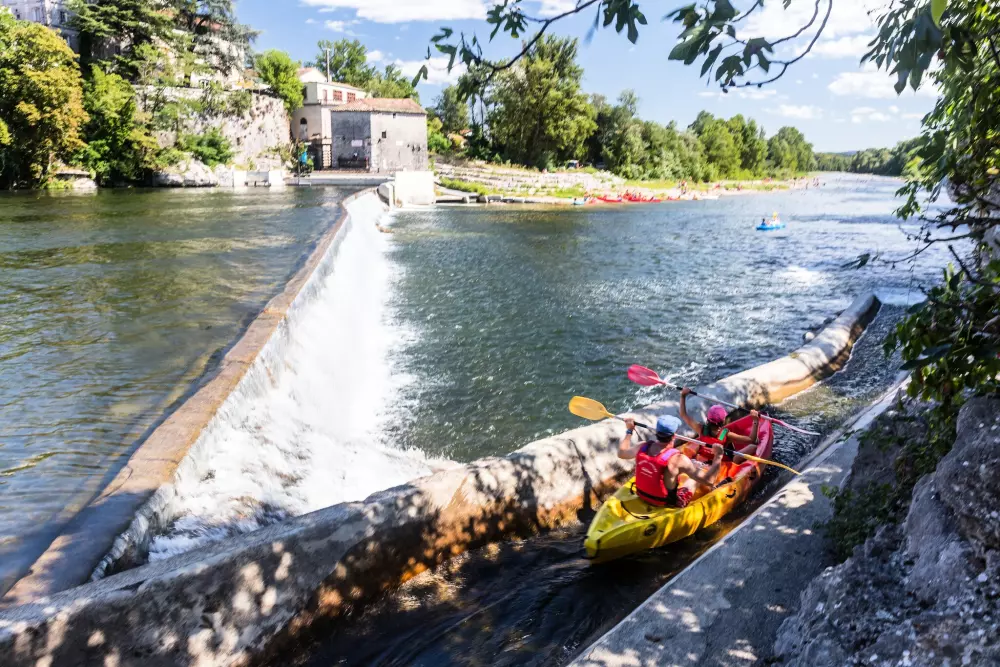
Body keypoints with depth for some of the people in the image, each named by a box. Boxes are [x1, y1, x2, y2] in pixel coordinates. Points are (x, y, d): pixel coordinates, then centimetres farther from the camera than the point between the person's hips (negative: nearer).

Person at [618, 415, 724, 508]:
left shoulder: (642, 447, -17)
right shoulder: (677, 459, -32)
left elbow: (621, 453, 5)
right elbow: (709, 481, -26)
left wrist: (629, 431, 16)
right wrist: (718, 456, -17)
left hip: (642, 496, 5)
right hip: (668, 503, -5)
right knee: (698, 474, 16)